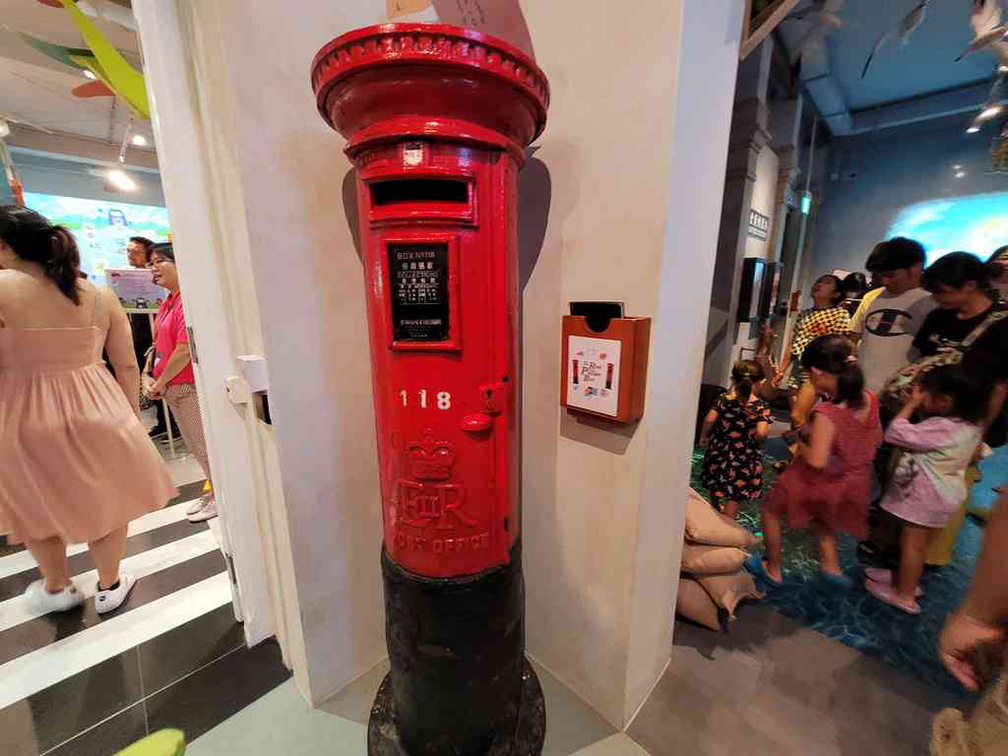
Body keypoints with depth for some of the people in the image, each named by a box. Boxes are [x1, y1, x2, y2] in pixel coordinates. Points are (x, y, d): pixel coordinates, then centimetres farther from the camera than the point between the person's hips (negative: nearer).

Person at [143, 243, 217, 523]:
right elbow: (158, 342, 17)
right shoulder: (168, 302, 12)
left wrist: (160, 383, -10)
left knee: (205, 445, 2)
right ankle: (214, 491, 33)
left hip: (189, 387, -10)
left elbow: (184, 350, -21)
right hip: (172, 387, 10)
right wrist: (147, 374, 3)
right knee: (195, 445, 18)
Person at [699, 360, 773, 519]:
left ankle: (715, 509, 49)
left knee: (716, 487, 26)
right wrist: (756, 442, -3)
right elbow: (761, 433, -25)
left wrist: (704, 436, -2)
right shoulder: (761, 406, -14)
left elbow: (709, 419, -18)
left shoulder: (723, 399, -10)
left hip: (719, 451, 4)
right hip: (744, 457, -3)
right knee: (735, 495, 10)